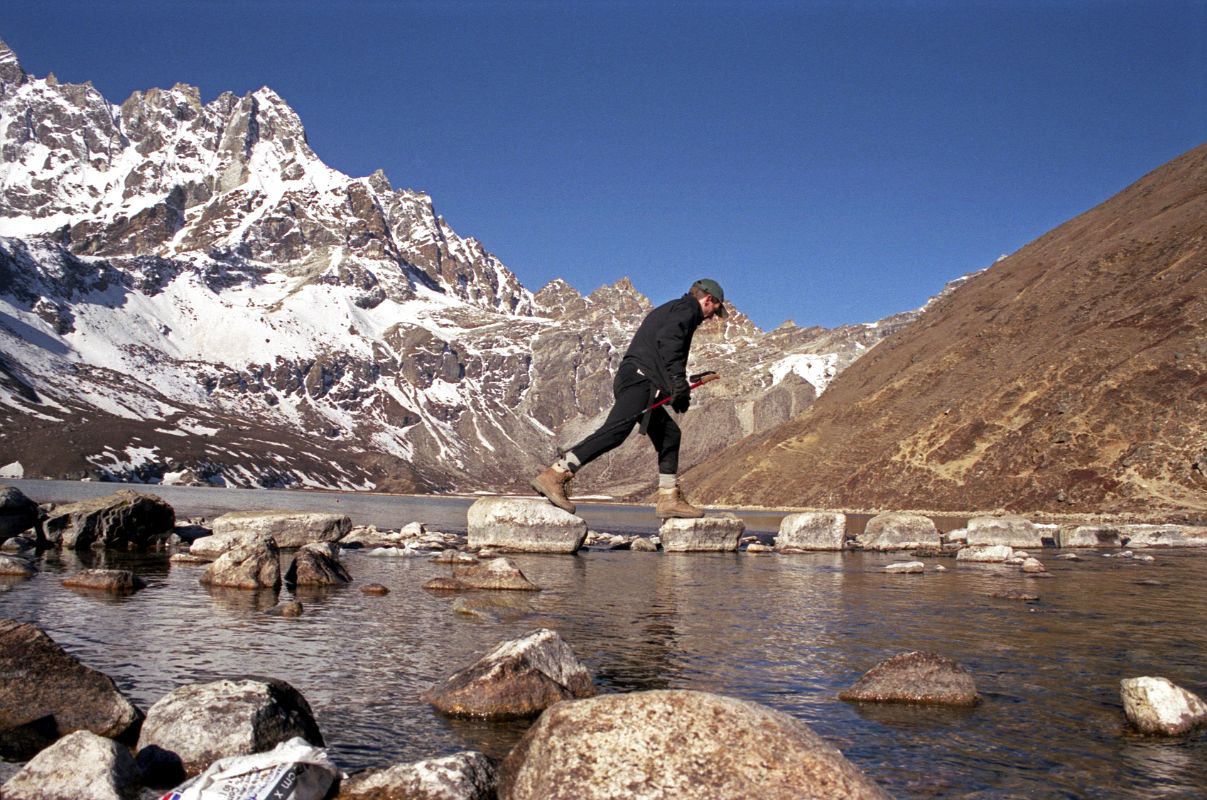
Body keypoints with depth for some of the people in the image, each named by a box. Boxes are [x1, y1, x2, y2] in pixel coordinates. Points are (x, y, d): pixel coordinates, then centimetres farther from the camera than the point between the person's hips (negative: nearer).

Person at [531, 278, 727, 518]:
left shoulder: (667, 310, 34)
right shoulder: (687, 309, 4)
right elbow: (669, 339, -16)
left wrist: (676, 389, 30)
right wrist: (679, 383, -21)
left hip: (631, 379, 11)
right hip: (640, 379, -11)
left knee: (669, 434, 15)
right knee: (617, 430, -23)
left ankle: (669, 498, 15)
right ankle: (555, 475, -30)